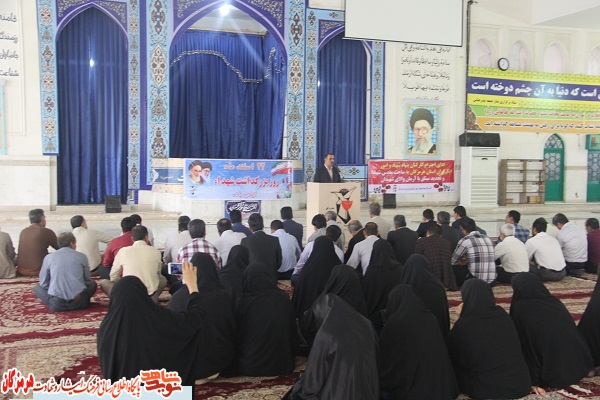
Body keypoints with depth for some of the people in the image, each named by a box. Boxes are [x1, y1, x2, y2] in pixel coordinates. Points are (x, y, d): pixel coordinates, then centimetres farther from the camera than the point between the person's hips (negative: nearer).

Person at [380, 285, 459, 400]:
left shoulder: (395, 323, -15)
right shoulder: (430, 318, 0)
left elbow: (385, 360, -6)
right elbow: (442, 357, 6)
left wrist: (382, 384, 11)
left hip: (408, 390, -5)